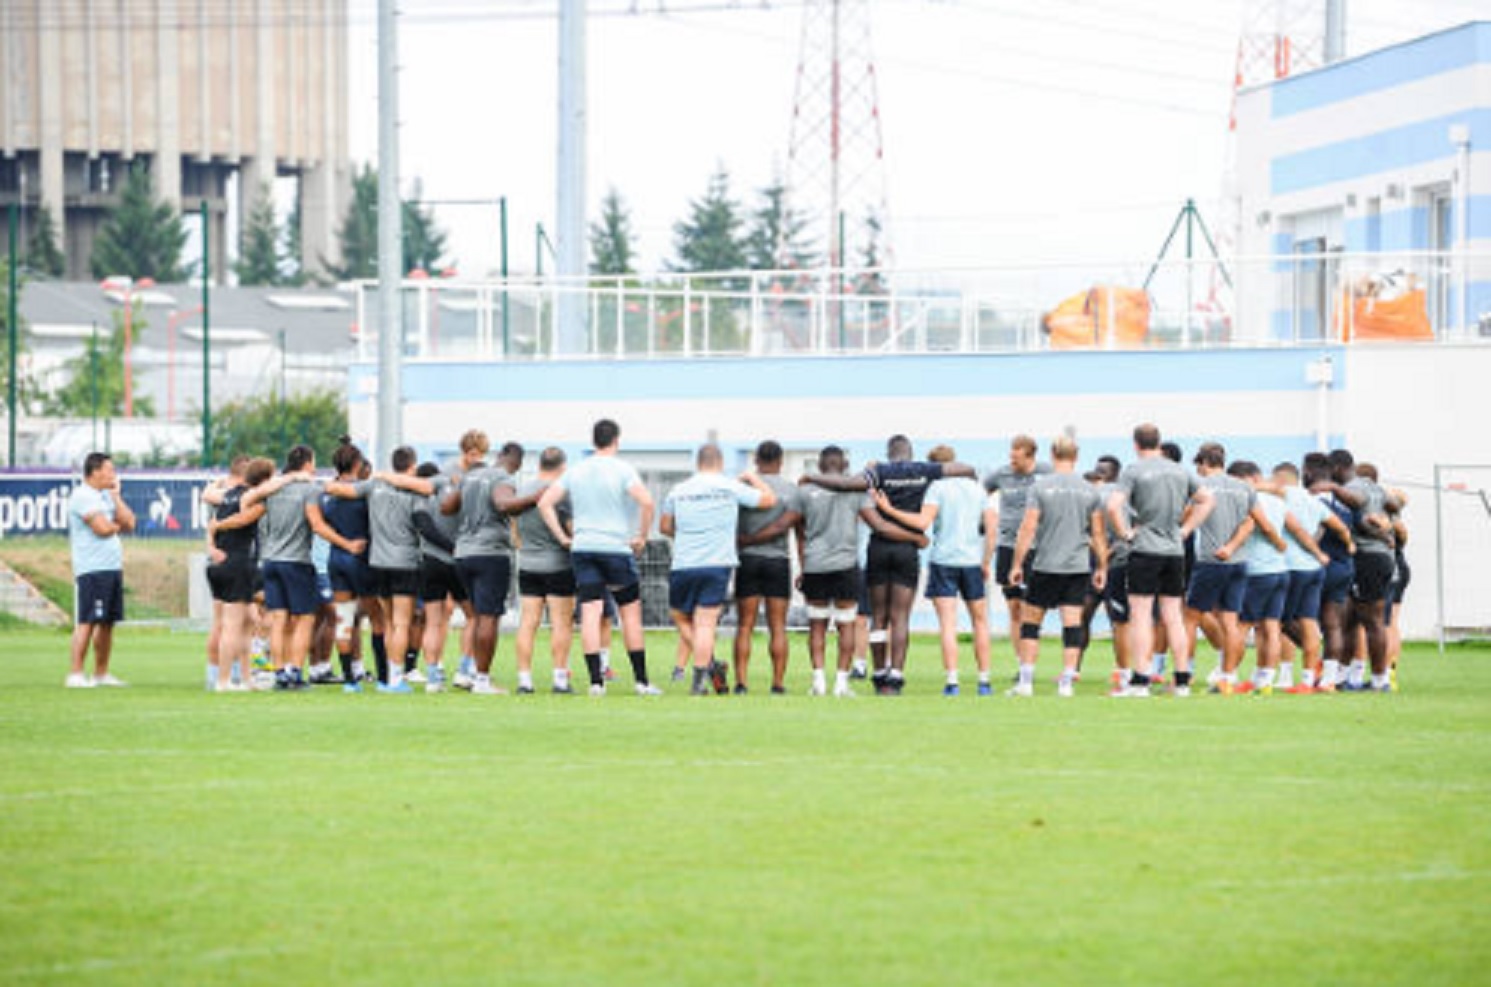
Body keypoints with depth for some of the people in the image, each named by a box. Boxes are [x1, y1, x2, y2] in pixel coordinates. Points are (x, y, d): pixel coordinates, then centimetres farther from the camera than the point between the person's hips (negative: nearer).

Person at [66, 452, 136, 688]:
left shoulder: (105, 497, 19)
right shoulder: (82, 496, -10)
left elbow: (129, 523, 12)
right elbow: (102, 528, -19)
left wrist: (116, 496, 7)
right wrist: (117, 526, 3)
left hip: (113, 568, 9)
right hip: (91, 569, -9)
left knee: (107, 623, 10)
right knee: (87, 622, -11)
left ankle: (101, 673, 16)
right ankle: (76, 674, -11)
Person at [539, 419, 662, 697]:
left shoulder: (576, 472, 9)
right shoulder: (623, 470, -5)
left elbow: (545, 503, 5)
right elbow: (646, 501, -20)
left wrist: (562, 537, 6)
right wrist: (642, 536, -8)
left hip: (582, 549, 3)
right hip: (617, 547, -3)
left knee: (590, 614, -2)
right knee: (631, 613, 6)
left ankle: (596, 681, -9)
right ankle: (641, 680, 7)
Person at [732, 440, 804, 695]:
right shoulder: (791, 489, -1)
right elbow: (783, 525, -11)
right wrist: (748, 540, -9)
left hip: (748, 559, 0)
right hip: (778, 560, 0)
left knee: (745, 626, 3)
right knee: (777, 627, 3)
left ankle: (741, 681, -4)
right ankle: (778, 682, 0)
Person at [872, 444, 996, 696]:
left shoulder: (938, 487, -4)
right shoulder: (976, 488, 10)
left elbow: (923, 522, -17)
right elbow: (992, 527, 6)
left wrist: (889, 510, -13)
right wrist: (986, 562, 12)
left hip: (943, 560, -3)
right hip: (972, 561, 3)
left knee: (948, 623, -5)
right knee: (980, 621, 14)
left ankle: (952, 681, -13)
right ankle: (984, 681, 14)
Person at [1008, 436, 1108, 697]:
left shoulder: (1040, 487, -5)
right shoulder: (1089, 490, 4)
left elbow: (1028, 528, -7)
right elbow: (1099, 533, 8)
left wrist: (1017, 564, 0)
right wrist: (1102, 567, 17)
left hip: (1046, 566, -2)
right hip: (1079, 567, 2)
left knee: (1030, 621, 7)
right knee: (1073, 623, 3)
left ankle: (1026, 681, 3)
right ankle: (1067, 682, 0)